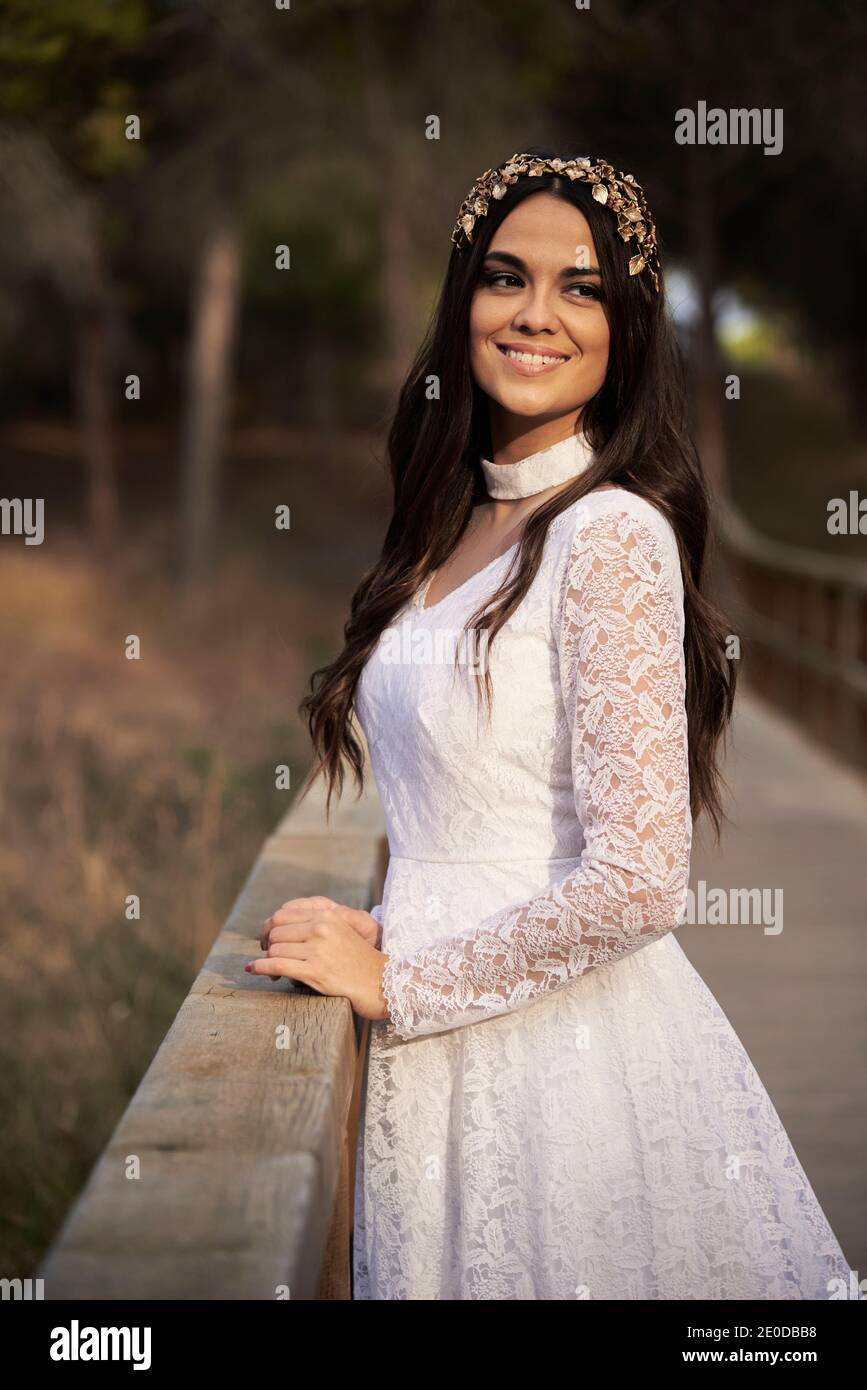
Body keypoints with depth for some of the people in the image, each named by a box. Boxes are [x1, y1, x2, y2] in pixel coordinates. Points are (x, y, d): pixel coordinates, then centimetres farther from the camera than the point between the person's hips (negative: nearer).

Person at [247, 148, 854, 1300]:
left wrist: (395, 982, -14)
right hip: (447, 1045, 7)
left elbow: (638, 884, -23)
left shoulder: (612, 534, -17)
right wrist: (369, 939, 0)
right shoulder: (461, 523, 8)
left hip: (563, 1045, -7)